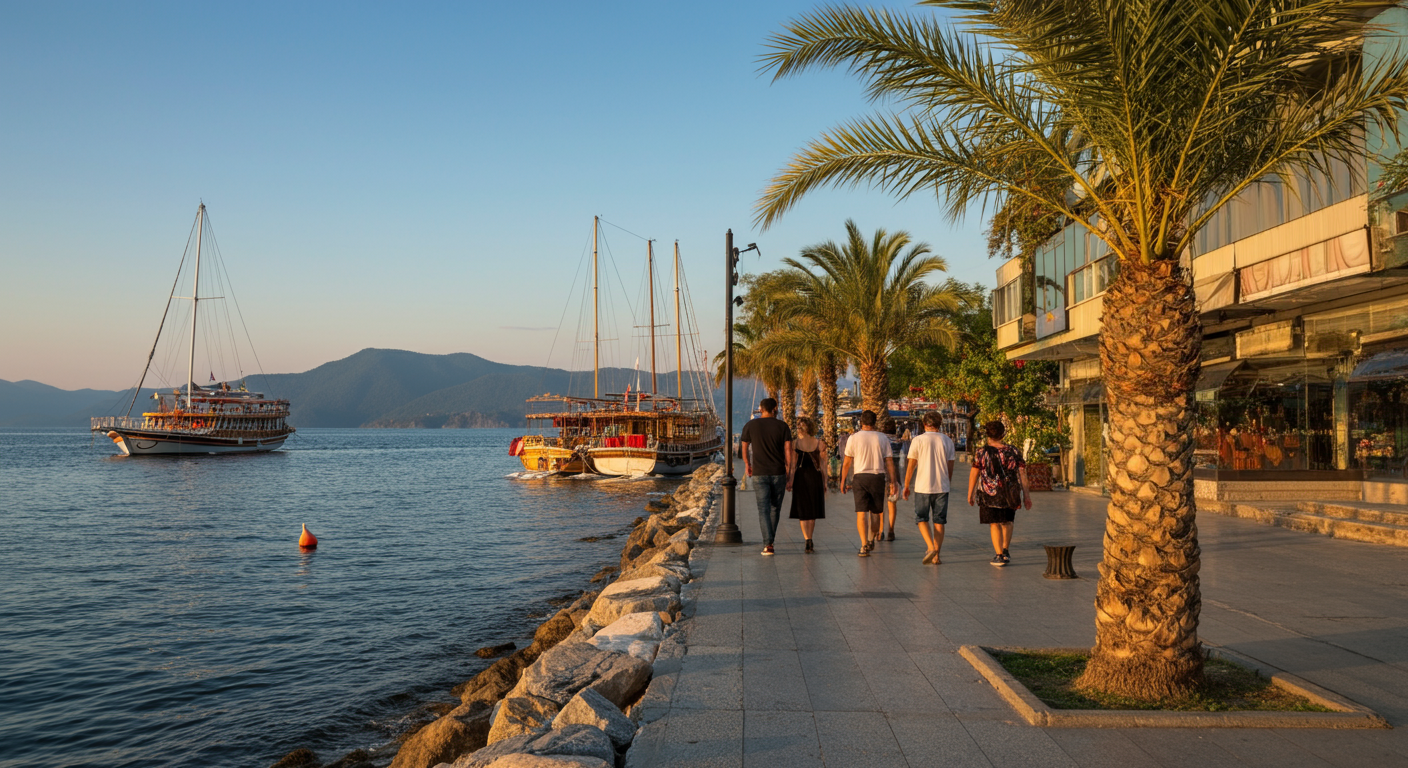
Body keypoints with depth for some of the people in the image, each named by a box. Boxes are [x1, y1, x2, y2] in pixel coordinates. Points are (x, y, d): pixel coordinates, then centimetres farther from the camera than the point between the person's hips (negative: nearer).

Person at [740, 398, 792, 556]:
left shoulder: (750, 426, 0)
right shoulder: (783, 426, -1)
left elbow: (744, 448, 12)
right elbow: (788, 451, -5)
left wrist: (747, 465, 31)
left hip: (759, 473, -1)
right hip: (779, 473, 1)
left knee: (764, 509, -1)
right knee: (775, 507, 16)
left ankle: (768, 544, -14)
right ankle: (769, 540, 26)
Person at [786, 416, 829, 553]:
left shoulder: (794, 443, -4)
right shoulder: (819, 444, 1)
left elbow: (792, 464, -7)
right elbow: (823, 465, 1)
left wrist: (789, 481, -5)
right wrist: (825, 483, 6)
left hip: (800, 478, -1)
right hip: (815, 478, 2)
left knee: (802, 511, 4)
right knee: (812, 510, 13)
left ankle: (808, 541, -11)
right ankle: (809, 542, 18)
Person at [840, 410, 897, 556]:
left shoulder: (853, 438, 0)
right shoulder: (883, 439, 4)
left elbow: (847, 463, 2)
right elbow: (889, 462, 1)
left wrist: (843, 480, 11)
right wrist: (892, 482, 5)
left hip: (860, 477, -2)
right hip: (878, 477, 2)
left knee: (861, 513, -2)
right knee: (875, 512, 16)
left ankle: (864, 544, -14)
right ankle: (871, 541, 30)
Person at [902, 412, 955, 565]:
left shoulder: (918, 440, -5)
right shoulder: (947, 441, 3)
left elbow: (911, 466, -4)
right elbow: (950, 468, 5)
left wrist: (906, 486, 6)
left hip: (923, 486, -2)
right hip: (942, 487, 2)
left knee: (922, 519, 9)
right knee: (939, 521, 8)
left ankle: (931, 547, -11)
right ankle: (936, 556, 7)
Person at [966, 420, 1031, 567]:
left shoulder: (981, 452, -6)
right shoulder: (1013, 451, 0)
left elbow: (974, 473, -6)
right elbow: (1022, 473, -2)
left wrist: (970, 493, 2)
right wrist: (1026, 494, 2)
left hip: (989, 494, -2)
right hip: (1009, 493, 2)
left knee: (994, 524, 7)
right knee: (1007, 521, 23)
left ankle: (999, 555, 1)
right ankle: (1005, 551, 20)